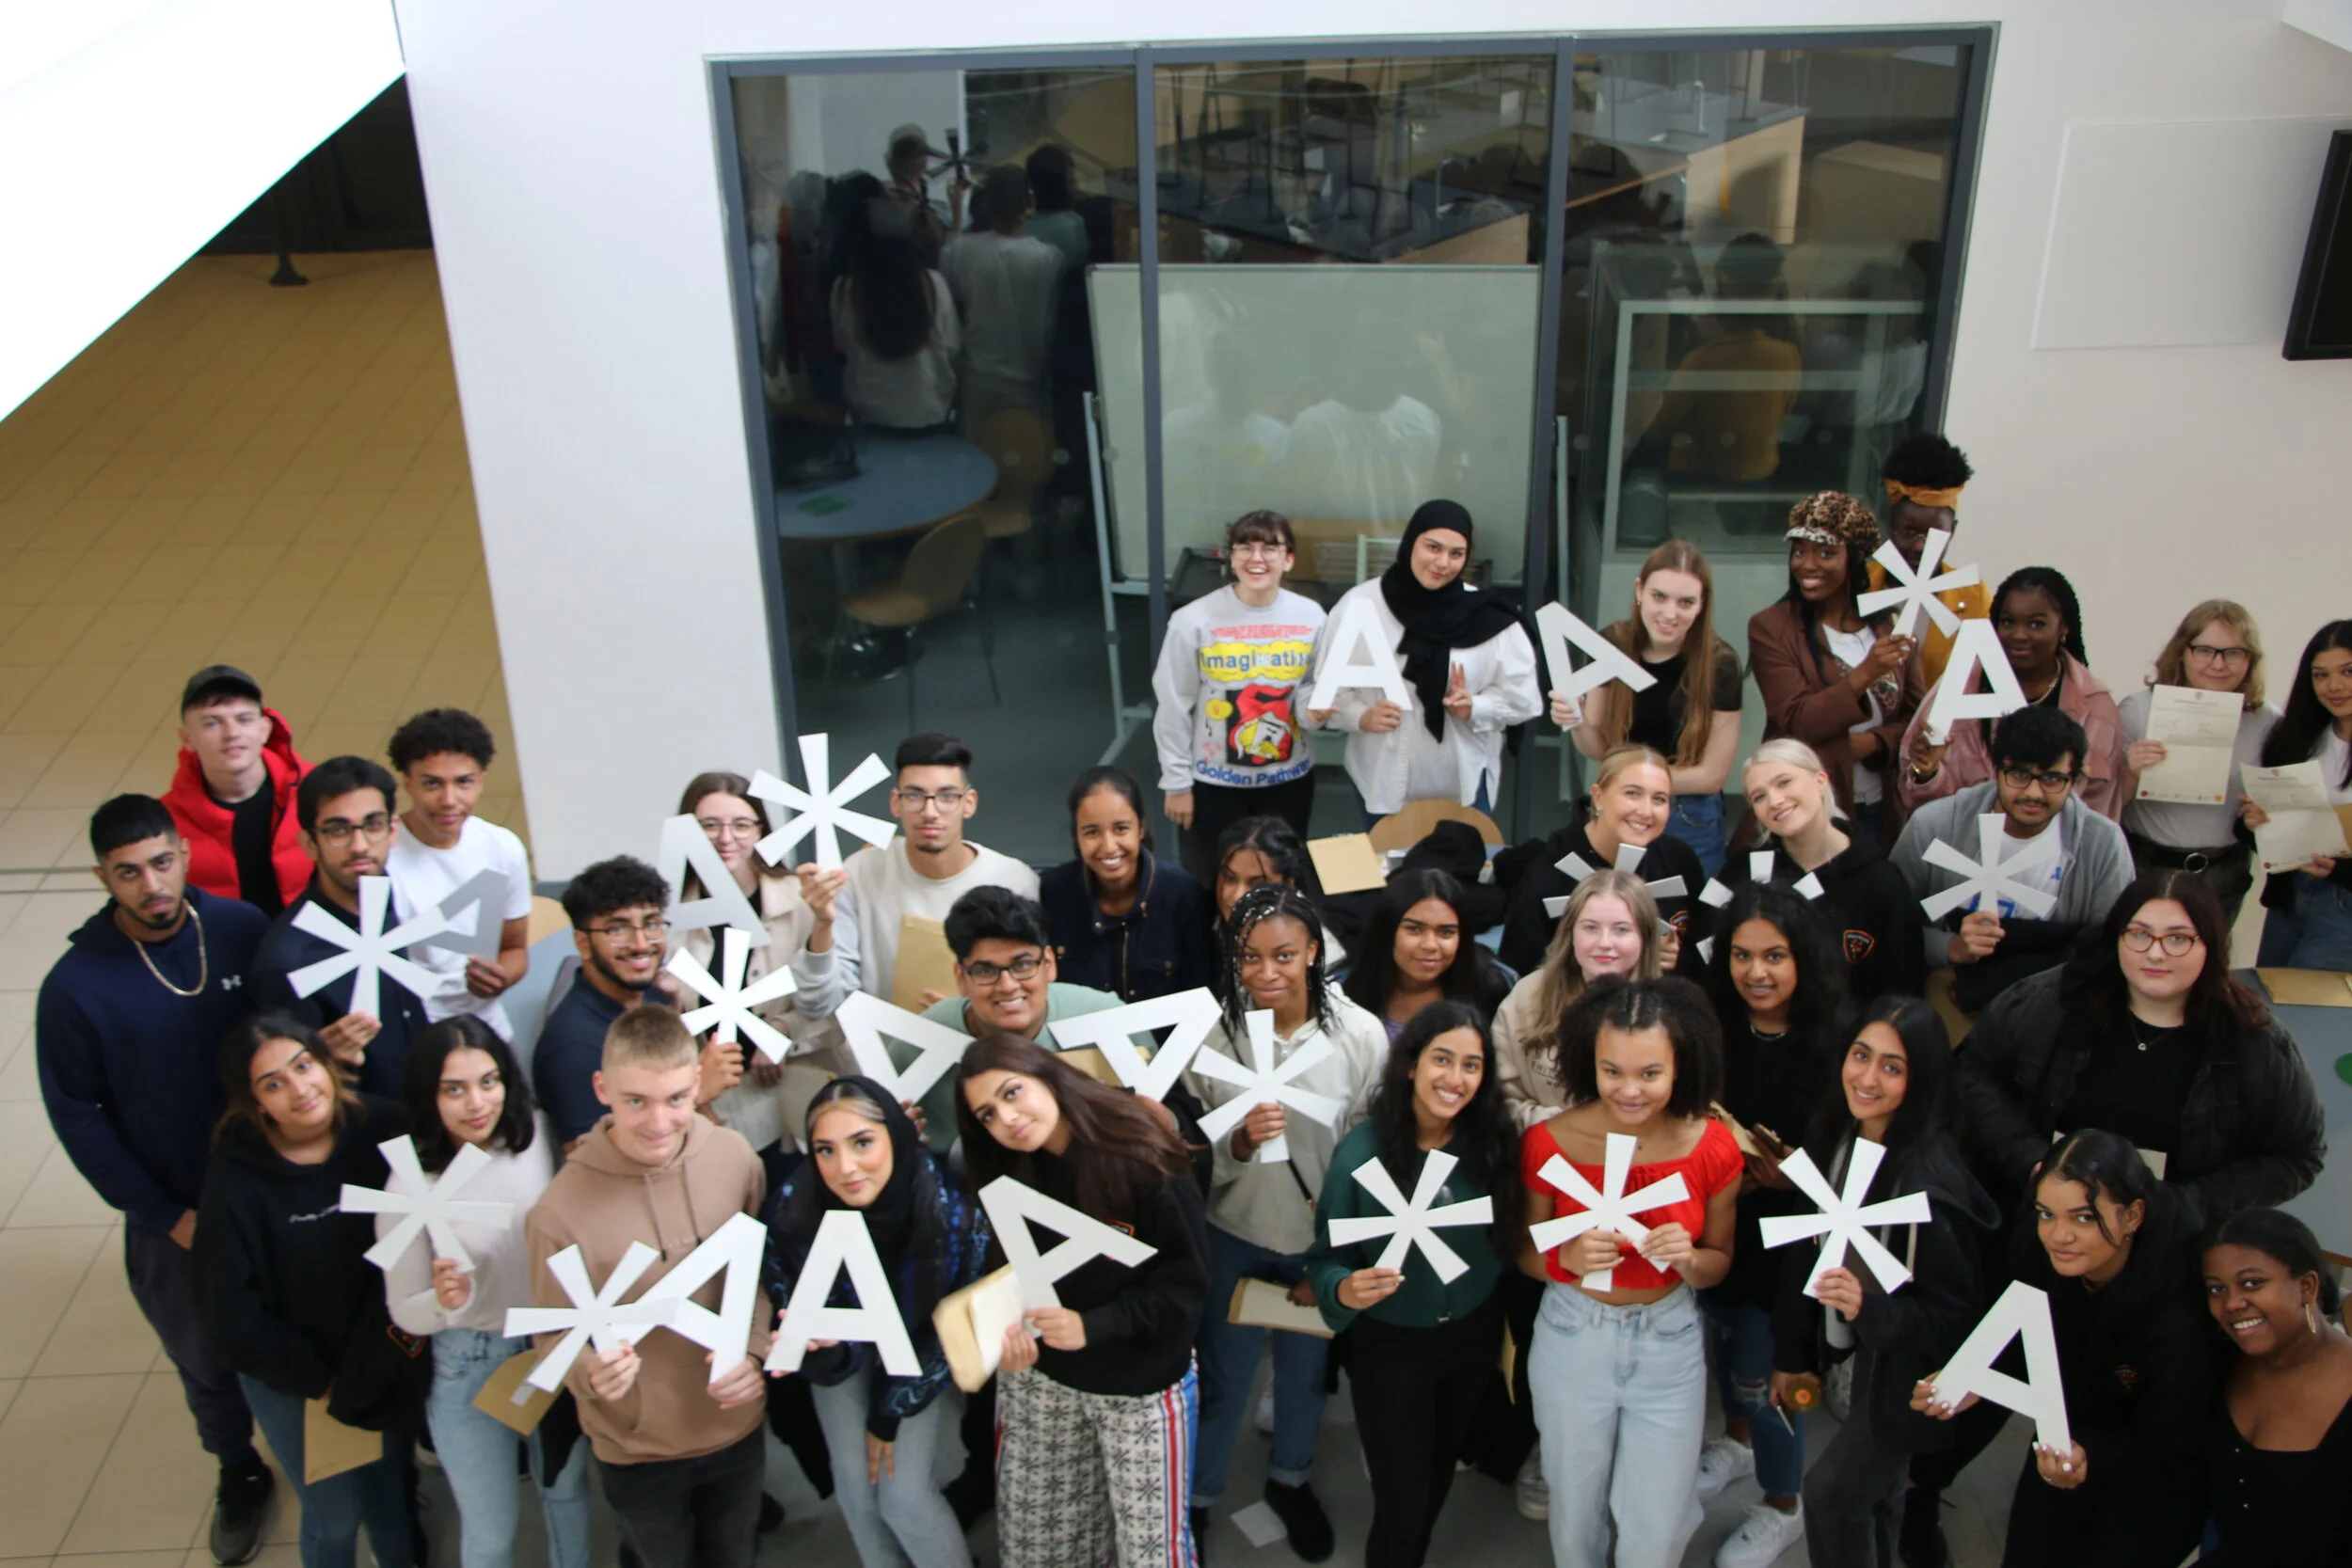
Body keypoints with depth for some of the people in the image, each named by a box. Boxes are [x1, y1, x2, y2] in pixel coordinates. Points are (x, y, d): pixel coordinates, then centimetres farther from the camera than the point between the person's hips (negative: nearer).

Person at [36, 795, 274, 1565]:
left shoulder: (245, 929, -14)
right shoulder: (75, 986, -16)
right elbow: (76, 1118, -7)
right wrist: (165, 1217, -8)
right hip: (173, 1218, 0)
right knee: (205, 1359, 19)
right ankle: (239, 1472, 45)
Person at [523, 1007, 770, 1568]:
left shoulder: (735, 1158, -14)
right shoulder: (561, 1211, -24)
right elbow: (554, 1335, -11)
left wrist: (755, 1349, -16)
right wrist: (592, 1373, -32)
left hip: (738, 1424, 3)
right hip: (638, 1447, -3)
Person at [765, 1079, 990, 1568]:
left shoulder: (953, 1209, -34)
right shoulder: (792, 1212, -34)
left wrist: (892, 1412, -9)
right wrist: (813, 1343, -42)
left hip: (917, 1351, -1)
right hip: (845, 1347, 2)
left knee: (904, 1496, -6)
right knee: (855, 1485, 4)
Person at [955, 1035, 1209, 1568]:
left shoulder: (1143, 1161, -17)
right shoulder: (1010, 1176, 2)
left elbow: (1185, 1283, -15)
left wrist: (1091, 1326, -23)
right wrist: (1007, 1329, -20)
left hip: (1143, 1384, -5)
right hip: (1039, 1380, 5)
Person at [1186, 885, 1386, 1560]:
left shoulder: (1361, 1034, -17)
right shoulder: (1212, 1035, -17)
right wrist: (1238, 1143, -31)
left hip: (1324, 1239, 1)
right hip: (1234, 1236, -1)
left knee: (1306, 1371, 22)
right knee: (1223, 1379, 13)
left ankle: (1290, 1480, 50)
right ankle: (1194, 1498, 39)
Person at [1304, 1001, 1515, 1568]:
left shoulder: (1494, 1143, -13)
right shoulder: (1362, 1150, -21)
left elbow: (1508, 1241, 0)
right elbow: (1326, 1258, -16)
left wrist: (1505, 1327, 3)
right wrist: (1345, 1291, -35)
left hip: (1473, 1337, 4)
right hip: (1390, 1345, -3)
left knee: (1437, 1480, 23)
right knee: (1401, 1502, 2)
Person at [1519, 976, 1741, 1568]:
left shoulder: (1713, 1147, -13)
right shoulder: (1549, 1143, -16)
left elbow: (1719, 1262, 1)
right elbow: (1523, 1254, -4)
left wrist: (1688, 1259, -23)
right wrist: (1568, 1258, -27)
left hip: (1670, 1343, 1)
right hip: (1573, 1338, 0)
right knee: (1575, 1513, 18)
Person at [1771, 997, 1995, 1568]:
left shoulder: (1929, 1183, -30)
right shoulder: (1832, 1137, -9)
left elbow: (1956, 1317, -23)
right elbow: (1806, 1251, 1)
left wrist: (1869, 1310, -39)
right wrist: (1794, 1356, 9)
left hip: (1915, 1372, -6)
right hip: (1867, 1349, 6)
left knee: (1831, 1492, 5)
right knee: (1874, 1493, 23)